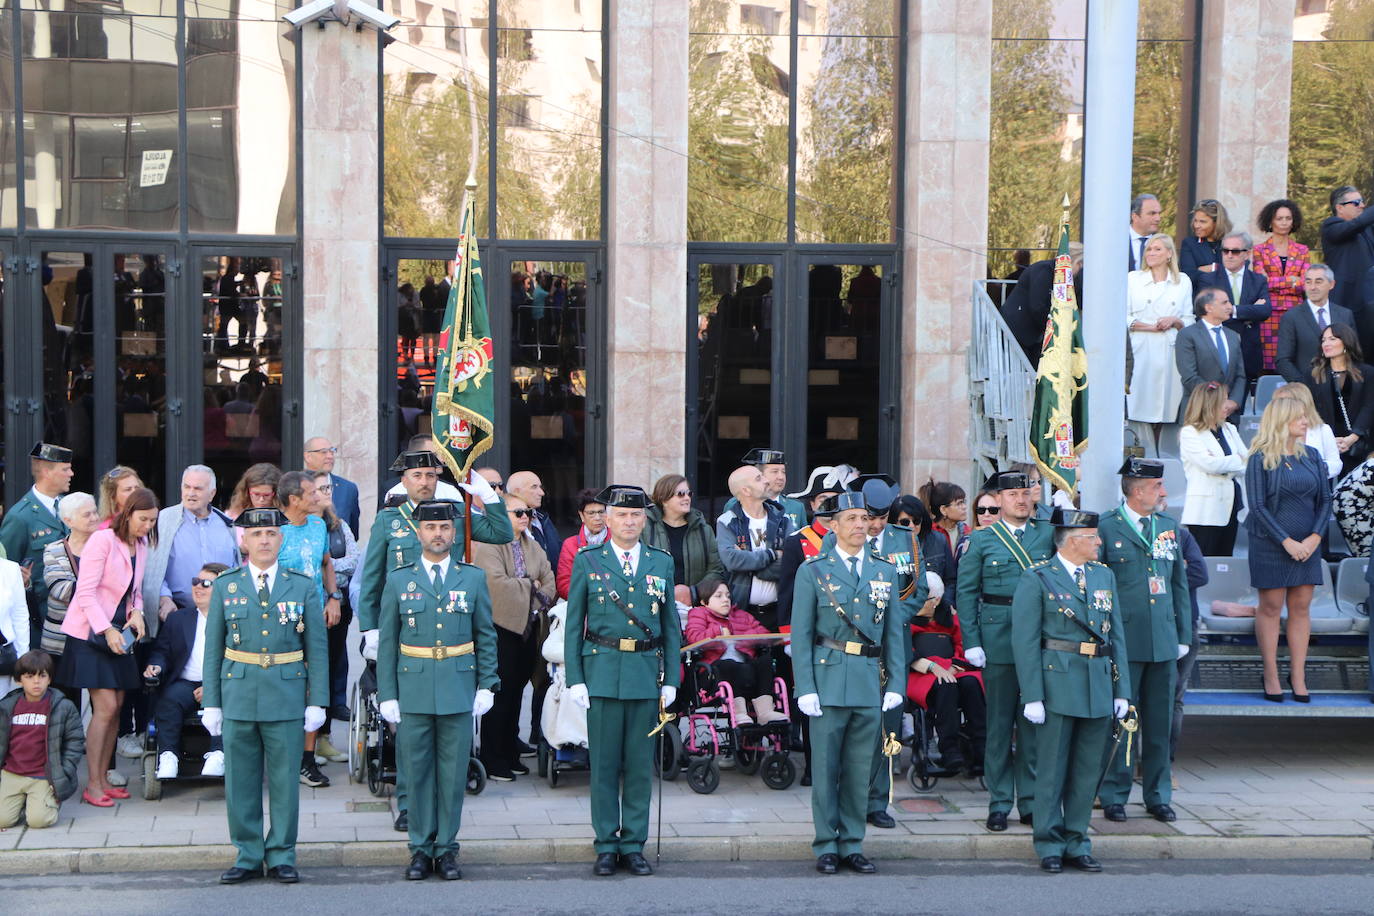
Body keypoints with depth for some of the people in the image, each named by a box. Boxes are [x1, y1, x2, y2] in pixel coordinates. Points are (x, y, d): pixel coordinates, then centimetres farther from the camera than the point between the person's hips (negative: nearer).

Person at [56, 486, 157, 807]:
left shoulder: (141, 546, 10)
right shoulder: (103, 540, -13)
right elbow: (86, 592, -16)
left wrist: (137, 612, -3)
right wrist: (106, 630, -21)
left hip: (118, 632, 7)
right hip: (90, 632, -7)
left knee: (115, 707, 6)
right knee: (106, 708, -11)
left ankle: (102, 780, 14)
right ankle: (92, 785, -3)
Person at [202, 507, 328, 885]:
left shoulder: (303, 586, 5)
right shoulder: (225, 586, 7)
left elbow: (317, 648, 5)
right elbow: (213, 648, 8)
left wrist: (317, 702, -1)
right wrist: (211, 703, 3)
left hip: (287, 698, -1)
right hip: (238, 696, 1)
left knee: (285, 780, 3)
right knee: (240, 782, 5)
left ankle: (281, 856, 14)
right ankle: (248, 856, 16)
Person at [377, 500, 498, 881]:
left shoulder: (473, 578, 7)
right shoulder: (398, 580, 5)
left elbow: (486, 637, 9)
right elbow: (387, 643, 5)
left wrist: (486, 686, 2)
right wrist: (387, 694, 0)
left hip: (459, 692, 0)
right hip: (413, 691, 0)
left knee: (453, 773, 4)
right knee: (417, 772, 4)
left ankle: (446, 848, 14)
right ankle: (421, 849, 14)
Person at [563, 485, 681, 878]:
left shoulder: (661, 562, 10)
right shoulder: (587, 561, 4)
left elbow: (671, 625, 10)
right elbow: (573, 625, 3)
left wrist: (671, 679, 4)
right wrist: (574, 679, -4)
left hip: (647, 672, 2)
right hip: (602, 671, -2)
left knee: (640, 765, 6)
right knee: (604, 764, 3)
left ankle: (634, 845, 14)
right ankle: (606, 846, 12)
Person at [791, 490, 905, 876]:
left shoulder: (885, 571, 11)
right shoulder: (813, 570, 2)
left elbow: (894, 633, 12)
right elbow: (800, 635, -1)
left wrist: (895, 683, 3)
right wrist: (805, 688, -8)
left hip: (870, 684, 3)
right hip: (828, 681, -3)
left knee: (860, 770, 7)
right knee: (825, 767, 1)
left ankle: (852, 845, 16)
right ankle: (826, 847, 11)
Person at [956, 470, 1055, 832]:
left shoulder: (1048, 534, 9)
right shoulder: (981, 540, 4)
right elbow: (966, 592, 2)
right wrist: (971, 641, -5)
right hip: (998, 640, -2)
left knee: (1035, 722, 6)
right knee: (999, 723, 3)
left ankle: (1031, 802, 15)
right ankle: (999, 804, 11)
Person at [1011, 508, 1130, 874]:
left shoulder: (1104, 576, 13)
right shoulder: (1037, 579, -5)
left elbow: (1117, 634, 14)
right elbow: (1025, 641, -7)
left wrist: (1121, 689, 8)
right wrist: (1032, 696, -13)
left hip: (1099, 688, 5)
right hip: (1058, 685, -5)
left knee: (1088, 769, 9)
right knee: (1053, 768, 2)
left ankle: (1077, 842, 19)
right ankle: (1050, 845, 11)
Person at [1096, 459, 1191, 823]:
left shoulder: (1169, 526, 13)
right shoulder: (1105, 528, -4)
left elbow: (1180, 584, 17)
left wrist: (1183, 636, 13)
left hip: (1164, 640, 5)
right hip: (1123, 641, -5)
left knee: (1161, 721, 9)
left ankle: (1158, 797, 18)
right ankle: (1114, 797, 11)